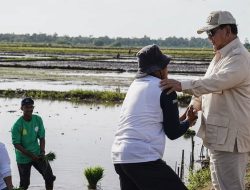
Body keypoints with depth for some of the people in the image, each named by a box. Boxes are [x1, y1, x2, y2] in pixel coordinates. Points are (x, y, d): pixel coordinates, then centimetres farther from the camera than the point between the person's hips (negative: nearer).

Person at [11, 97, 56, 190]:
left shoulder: (38, 119, -7)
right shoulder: (17, 125, -20)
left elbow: (42, 137, -1)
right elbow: (16, 144, -18)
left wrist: (42, 151, -15)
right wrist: (31, 155, -23)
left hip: (37, 154, 4)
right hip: (23, 158, -4)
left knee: (50, 177, 4)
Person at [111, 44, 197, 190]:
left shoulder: (135, 85, 17)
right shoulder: (165, 89, -3)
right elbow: (173, 133, 0)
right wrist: (189, 121, 19)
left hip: (119, 157, 8)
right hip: (143, 158, -8)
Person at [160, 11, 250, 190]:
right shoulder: (221, 56, 17)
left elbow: (217, 81, -31)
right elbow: (206, 87, 21)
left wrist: (182, 86, -36)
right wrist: (192, 108, 5)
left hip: (230, 137, -11)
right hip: (220, 135, 11)